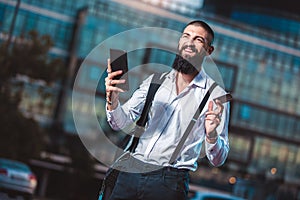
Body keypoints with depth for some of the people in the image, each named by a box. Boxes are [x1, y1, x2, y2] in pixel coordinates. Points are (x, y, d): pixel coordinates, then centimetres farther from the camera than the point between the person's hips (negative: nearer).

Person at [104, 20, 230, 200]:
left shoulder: (216, 95, -2)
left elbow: (217, 160, -3)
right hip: (131, 173, 3)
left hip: (168, 183, -3)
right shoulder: (155, 80, 10)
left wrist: (211, 134, -24)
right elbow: (121, 123, 5)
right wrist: (113, 99, -15)